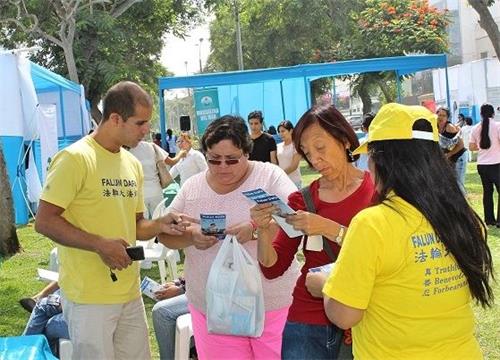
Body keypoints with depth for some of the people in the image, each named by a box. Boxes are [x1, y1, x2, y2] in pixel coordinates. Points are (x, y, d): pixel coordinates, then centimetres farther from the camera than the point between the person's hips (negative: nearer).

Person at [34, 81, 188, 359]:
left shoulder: (133, 164, 11)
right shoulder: (75, 158, -13)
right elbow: (44, 222, -15)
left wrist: (159, 225, -2)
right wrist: (99, 244, -22)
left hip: (131, 293, 7)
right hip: (89, 297, -7)